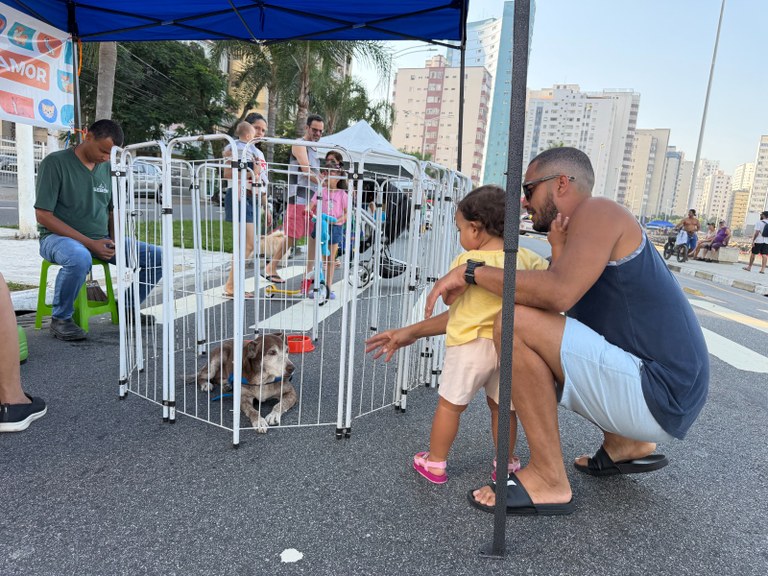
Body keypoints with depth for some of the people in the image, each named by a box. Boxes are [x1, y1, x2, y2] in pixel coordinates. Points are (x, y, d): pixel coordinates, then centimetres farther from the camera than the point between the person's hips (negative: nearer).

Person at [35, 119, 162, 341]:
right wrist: (89, 243, -21)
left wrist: (114, 240, -4)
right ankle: (60, 319, -16)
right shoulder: (55, 162, -9)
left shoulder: (107, 167, 9)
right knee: (79, 258, -41)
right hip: (60, 237, -6)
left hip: (101, 240, 6)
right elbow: (43, 215, -14)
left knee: (156, 256, -8)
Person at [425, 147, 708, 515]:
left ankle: (548, 480, -11)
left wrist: (471, 272, -17)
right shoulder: (571, 244, 16)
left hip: (657, 397, -10)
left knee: (516, 325, -22)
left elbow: (558, 293, -31)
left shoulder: (596, 211, -11)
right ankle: (626, 446, 22)